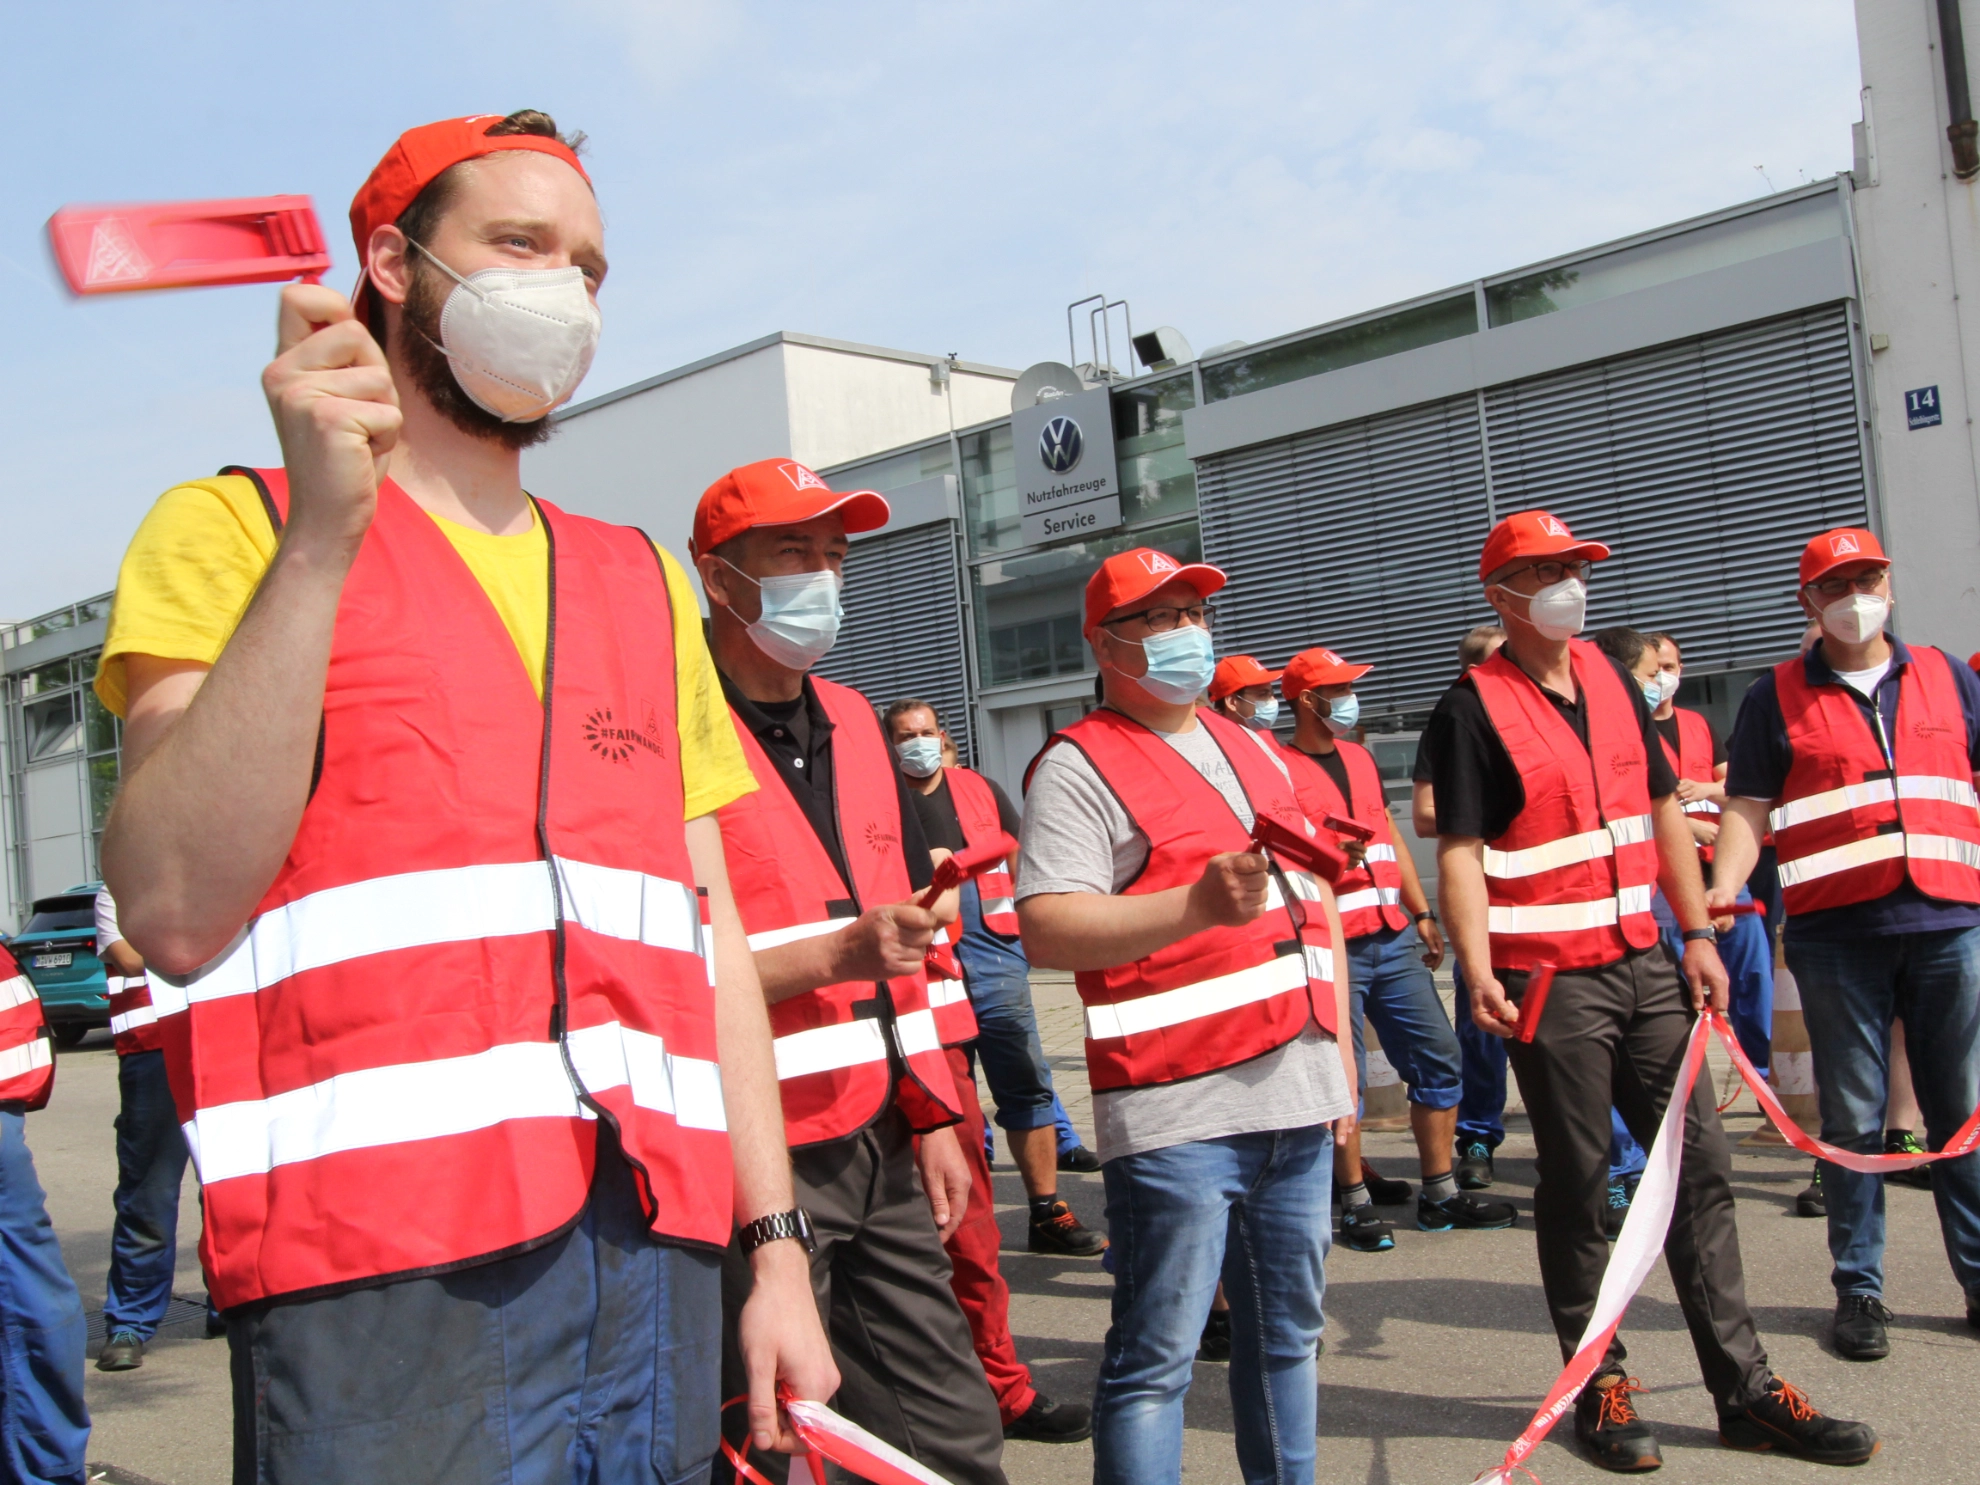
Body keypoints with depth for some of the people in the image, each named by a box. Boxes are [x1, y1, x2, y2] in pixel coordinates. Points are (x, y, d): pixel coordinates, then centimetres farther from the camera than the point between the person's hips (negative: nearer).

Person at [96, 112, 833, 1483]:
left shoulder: (644, 581, 17)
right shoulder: (236, 529, 2)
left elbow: (711, 927, 14)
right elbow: (175, 914, -13)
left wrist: (775, 1244, 9)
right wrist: (321, 535, -17)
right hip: (383, 1284, -5)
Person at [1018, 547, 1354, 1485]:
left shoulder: (1253, 752, 19)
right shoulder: (1078, 765, -5)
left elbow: (1314, 902, 25)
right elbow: (1047, 930, -18)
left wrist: (1340, 1051, 20)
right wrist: (1199, 905, -28)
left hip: (1298, 1096, 8)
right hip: (1179, 1112, -7)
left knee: (1286, 1334, 17)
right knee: (1156, 1358, -4)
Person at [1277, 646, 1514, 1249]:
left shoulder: (1361, 757, 17)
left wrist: (1422, 914, 21)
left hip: (1394, 938, 7)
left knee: (1437, 1058, 7)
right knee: (1342, 1078, -1)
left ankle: (1439, 1194, 17)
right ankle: (1356, 1204, 11)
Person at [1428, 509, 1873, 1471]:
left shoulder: (1613, 682, 12)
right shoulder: (1473, 708, -7)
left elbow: (1662, 812, 17)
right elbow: (1460, 851, -13)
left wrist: (1698, 936, 12)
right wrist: (1479, 970, -25)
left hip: (1644, 967, 6)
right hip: (1550, 980, -6)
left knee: (1700, 1164, 7)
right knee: (1576, 1179, 2)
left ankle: (1744, 1388, 16)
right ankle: (1600, 1386, 16)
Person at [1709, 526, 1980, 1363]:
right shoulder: (1777, 697, 6)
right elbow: (1748, 807, 0)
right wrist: (1723, 887, -15)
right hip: (1837, 933, -2)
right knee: (1853, 1118, 3)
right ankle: (1859, 1289, 12)